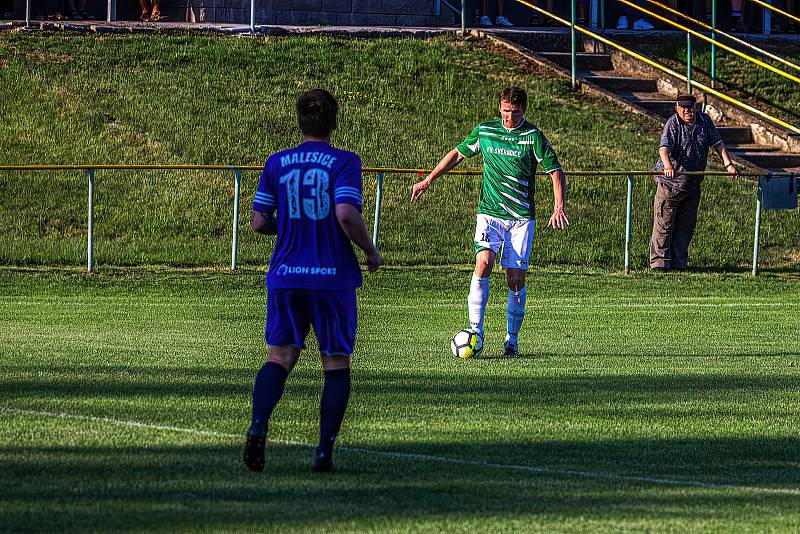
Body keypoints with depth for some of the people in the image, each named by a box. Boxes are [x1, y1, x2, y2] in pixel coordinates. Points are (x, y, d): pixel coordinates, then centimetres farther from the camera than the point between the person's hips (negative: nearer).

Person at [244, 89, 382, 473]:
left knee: (280, 357, 8)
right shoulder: (344, 162, -6)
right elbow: (347, 214, -19)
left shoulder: (276, 163, 5)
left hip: (286, 276, 3)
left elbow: (259, 222, 4)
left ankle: (258, 427, -18)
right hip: (333, 278, -3)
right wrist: (371, 252, -3)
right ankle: (324, 451, 4)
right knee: (336, 363, 9)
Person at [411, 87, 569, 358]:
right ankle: (475, 331, -19)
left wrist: (559, 207, -16)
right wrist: (428, 180, 19)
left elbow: (555, 171, -3)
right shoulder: (484, 131, 4)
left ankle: (512, 340, 12)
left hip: (521, 217, -1)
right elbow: (458, 153, 19)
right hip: (489, 212, 1)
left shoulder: (533, 136, -4)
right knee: (483, 263, -20)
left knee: (516, 279, -2)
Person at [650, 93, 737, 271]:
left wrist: (728, 164, -1)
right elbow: (664, 147, -26)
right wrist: (667, 165, -45)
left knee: (687, 223, 9)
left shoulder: (704, 121, 3)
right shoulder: (673, 124, -13)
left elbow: (718, 143, 9)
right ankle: (659, 261, 0)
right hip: (670, 182, -5)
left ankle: (679, 261, 16)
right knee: (665, 222, -4)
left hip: (693, 183, 5)